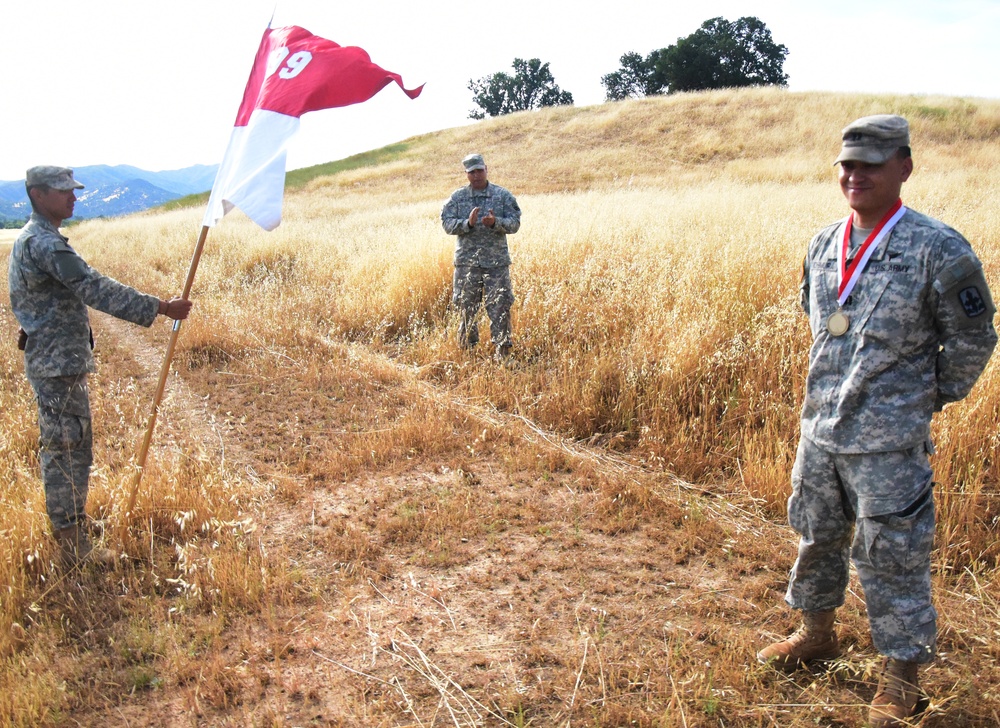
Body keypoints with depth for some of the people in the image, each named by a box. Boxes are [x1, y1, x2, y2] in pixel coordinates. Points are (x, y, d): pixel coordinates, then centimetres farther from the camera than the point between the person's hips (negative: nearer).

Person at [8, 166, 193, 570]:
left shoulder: (35, 239, 16)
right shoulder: (44, 243, -18)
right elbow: (96, 289, -27)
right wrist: (160, 308, -27)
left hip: (63, 365, 10)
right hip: (57, 368, -10)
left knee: (73, 452, 16)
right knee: (65, 452, -4)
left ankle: (75, 541, 26)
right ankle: (74, 550, 5)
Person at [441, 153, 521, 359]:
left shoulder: (503, 195, 3)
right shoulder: (457, 197, 5)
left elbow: (515, 223, -1)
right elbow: (447, 223, -1)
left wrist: (495, 222, -21)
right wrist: (468, 223, -19)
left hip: (497, 261, -1)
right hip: (466, 262, 1)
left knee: (500, 307, -2)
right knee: (466, 307, 8)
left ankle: (503, 350, 6)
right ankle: (466, 349, 22)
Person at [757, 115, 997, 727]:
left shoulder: (937, 250, -13)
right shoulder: (824, 246, 5)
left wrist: (931, 398, 3)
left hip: (889, 438, -6)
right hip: (819, 428, 6)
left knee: (892, 555, 3)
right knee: (815, 536, 20)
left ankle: (903, 677, 22)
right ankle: (817, 632, 42)